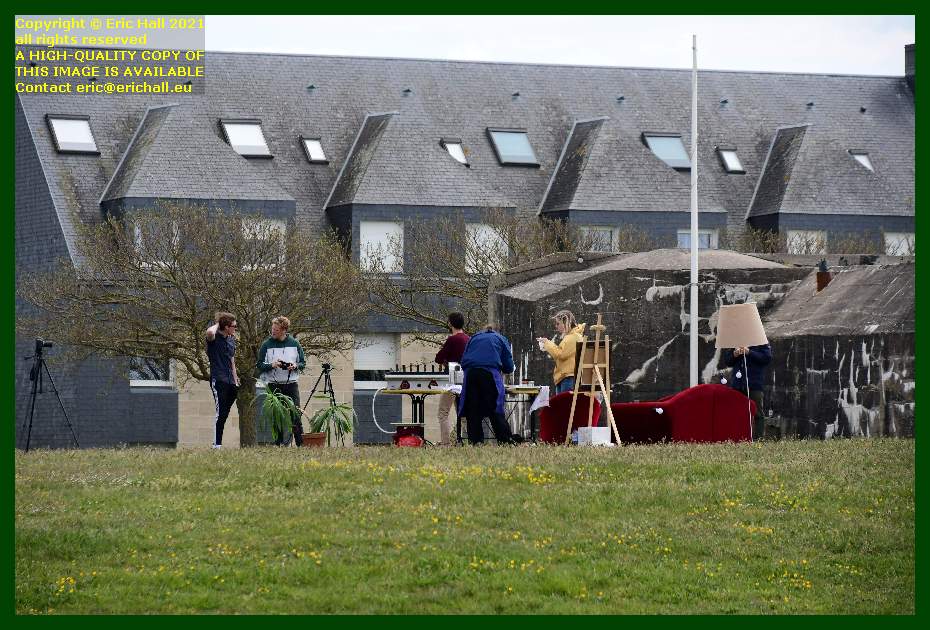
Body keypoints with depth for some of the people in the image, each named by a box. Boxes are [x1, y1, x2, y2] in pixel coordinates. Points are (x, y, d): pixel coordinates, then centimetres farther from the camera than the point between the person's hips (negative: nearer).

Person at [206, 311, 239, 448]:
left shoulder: (231, 340, 16)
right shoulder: (215, 338, -7)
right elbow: (210, 332, -33)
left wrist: (236, 381, 23)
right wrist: (217, 324, -12)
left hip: (230, 381, 8)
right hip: (218, 380, -8)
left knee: (224, 414, 8)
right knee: (220, 413, -12)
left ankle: (217, 443, 13)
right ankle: (217, 445, -12)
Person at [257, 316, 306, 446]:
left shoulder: (294, 344, 6)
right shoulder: (267, 345, 2)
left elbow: (303, 363, 12)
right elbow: (260, 365, 3)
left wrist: (295, 366, -10)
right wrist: (272, 365, -16)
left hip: (291, 385, 0)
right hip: (274, 385, 0)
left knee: (296, 415, -6)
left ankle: (301, 444, -4)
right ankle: (279, 443, 7)